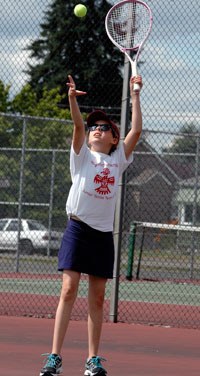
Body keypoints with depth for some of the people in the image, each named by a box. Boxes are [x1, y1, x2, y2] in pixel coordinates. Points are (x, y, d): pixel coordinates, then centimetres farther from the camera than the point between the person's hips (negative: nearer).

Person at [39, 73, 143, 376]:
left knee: (97, 297, 5)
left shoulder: (118, 160, 12)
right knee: (69, 289, -10)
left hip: (104, 234, 3)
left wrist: (135, 95, 6)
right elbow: (78, 126, -10)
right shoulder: (82, 156, 7)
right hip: (78, 228, -3)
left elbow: (136, 130, 5)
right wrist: (72, 99, -26)